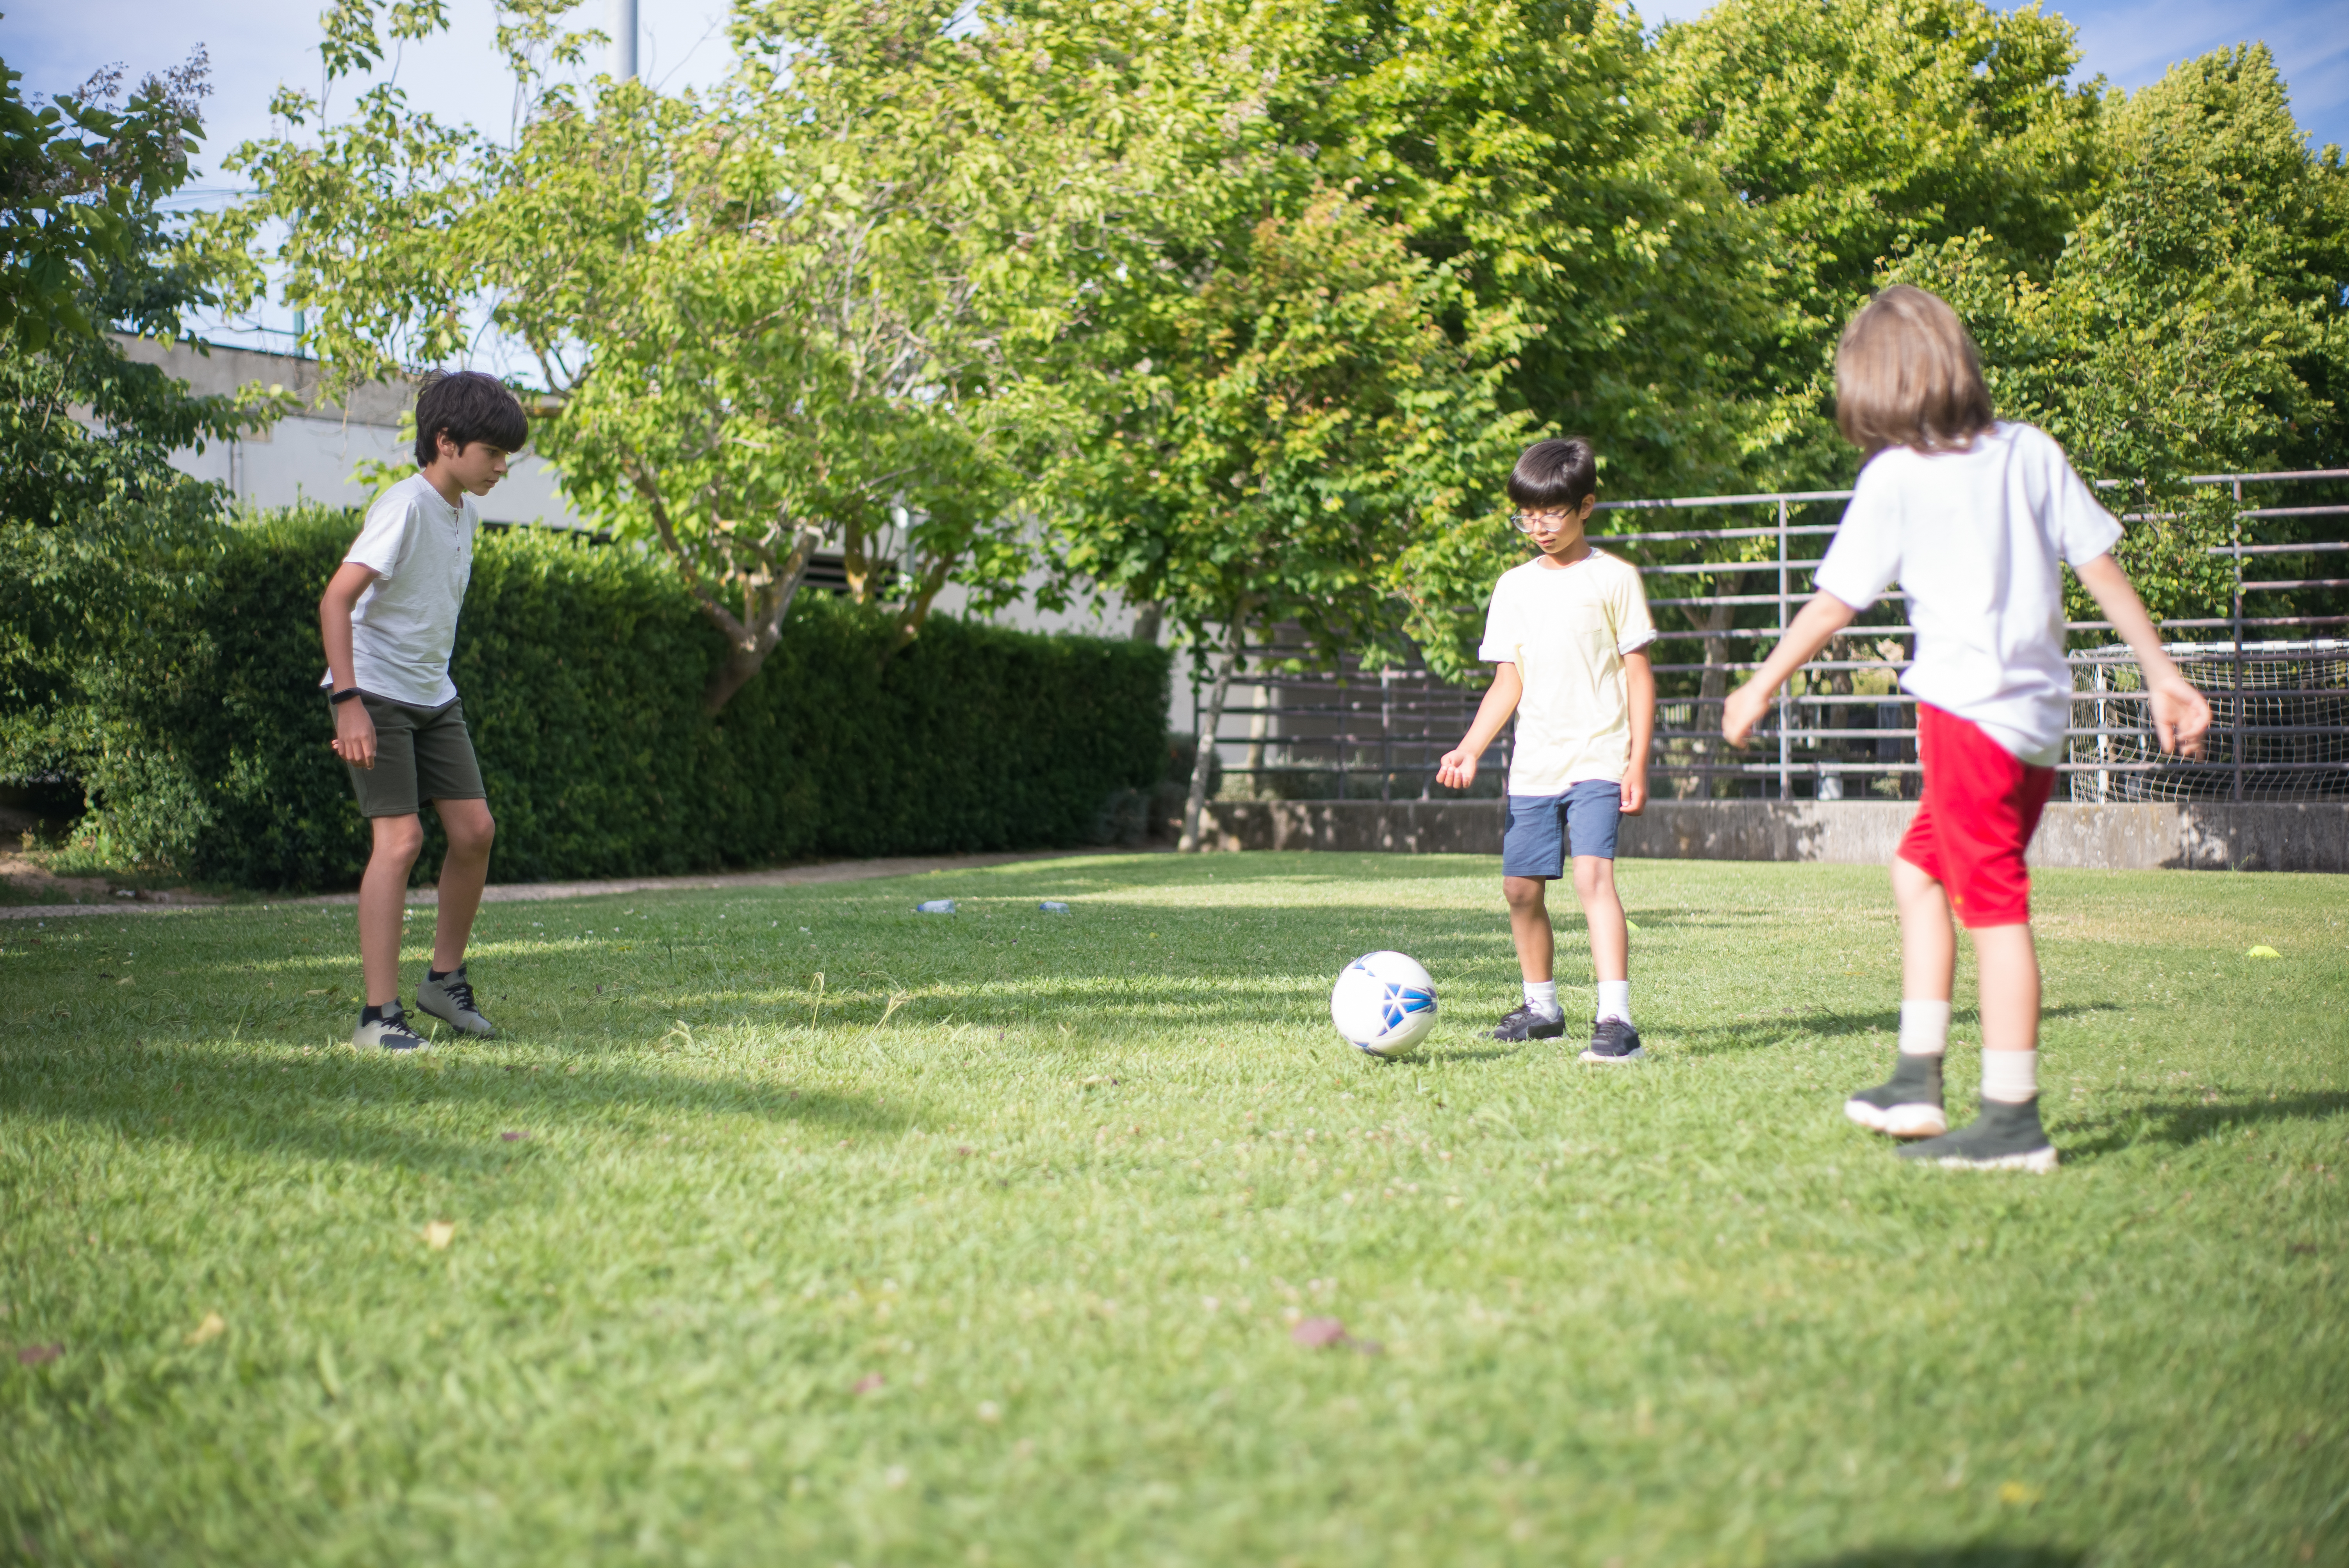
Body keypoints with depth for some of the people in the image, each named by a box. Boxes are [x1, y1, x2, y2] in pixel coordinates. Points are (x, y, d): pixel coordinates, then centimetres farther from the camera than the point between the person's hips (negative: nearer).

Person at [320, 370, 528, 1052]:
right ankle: (379, 1016, -11)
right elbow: (336, 599, -24)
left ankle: (445, 978, 19)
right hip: (376, 695, -8)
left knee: (475, 829, 2)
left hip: (433, 697, 8)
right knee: (401, 837, -14)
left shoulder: (465, 512, 9)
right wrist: (349, 701, -29)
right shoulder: (405, 507, -18)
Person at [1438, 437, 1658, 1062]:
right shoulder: (1515, 587, 11)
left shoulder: (1613, 578, -2)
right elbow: (1509, 682, 11)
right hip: (1534, 764, 6)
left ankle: (1616, 1020, -26)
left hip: (1598, 759, -5)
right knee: (1522, 887, 9)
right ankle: (1541, 1006, 29)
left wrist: (1638, 763, -8)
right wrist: (1469, 750, -2)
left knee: (1593, 873, -22)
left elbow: (1639, 675, -2)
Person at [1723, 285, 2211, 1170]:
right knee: (1920, 872, 19)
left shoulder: (1895, 476, -5)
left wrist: (1758, 691, 11)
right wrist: (2163, 677, 10)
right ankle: (1918, 1081, 20)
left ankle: (2014, 1121, -2)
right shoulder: (2032, 452, 8)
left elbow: (1833, 606, -1)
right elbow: (2101, 568, 6)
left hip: (1970, 710, -7)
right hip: (2041, 716, 7)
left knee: (1994, 908, -5)